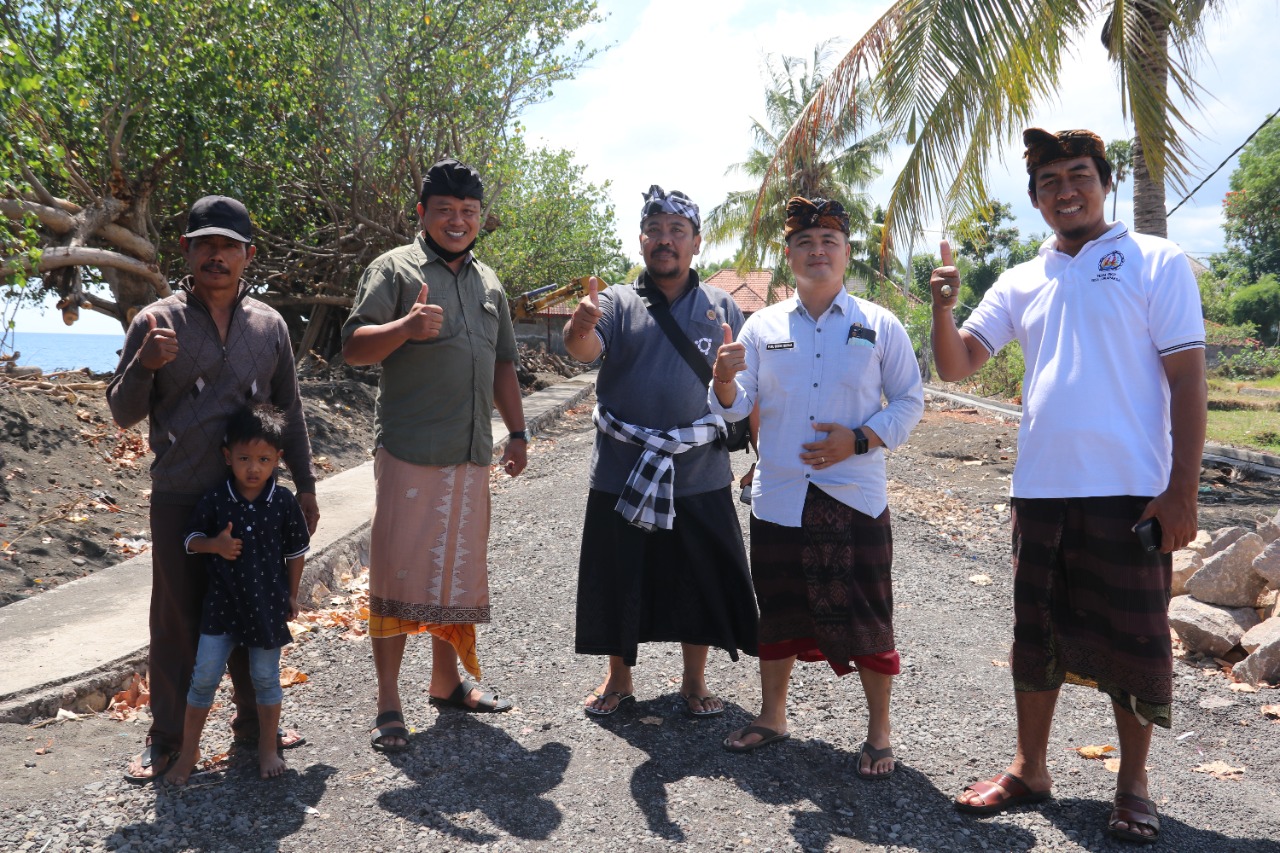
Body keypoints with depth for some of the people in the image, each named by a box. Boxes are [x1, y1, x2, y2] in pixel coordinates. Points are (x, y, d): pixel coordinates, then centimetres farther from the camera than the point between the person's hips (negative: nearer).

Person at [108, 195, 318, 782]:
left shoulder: (269, 325, 7)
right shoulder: (156, 322, -1)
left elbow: (289, 412, 14)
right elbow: (122, 414, 1)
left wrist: (304, 485, 12)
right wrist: (143, 365, -19)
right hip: (179, 501, -2)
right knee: (176, 618, 6)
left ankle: (253, 721, 27)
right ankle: (166, 738, 21)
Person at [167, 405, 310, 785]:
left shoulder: (284, 502, -8)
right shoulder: (214, 500, -8)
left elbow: (296, 551, 3)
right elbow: (191, 539, 4)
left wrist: (291, 597, 7)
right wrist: (215, 545, -18)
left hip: (267, 605, 0)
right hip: (223, 604, 1)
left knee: (266, 679, 10)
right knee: (203, 678, 5)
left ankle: (268, 747, 29)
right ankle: (188, 750, 23)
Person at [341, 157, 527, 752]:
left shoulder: (488, 282, 18)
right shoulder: (395, 269, 0)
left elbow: (503, 364, 23)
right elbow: (353, 348, -8)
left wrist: (517, 433, 17)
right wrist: (404, 328, -26)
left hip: (471, 455, 6)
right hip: (409, 451, -6)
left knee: (459, 570, 12)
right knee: (397, 574, -3)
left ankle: (448, 683, 27)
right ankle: (389, 705, 7)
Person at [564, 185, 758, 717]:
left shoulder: (722, 308, 8)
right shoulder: (618, 302, 3)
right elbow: (584, 349, -17)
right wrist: (580, 326, -40)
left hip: (700, 476, 1)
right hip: (622, 474, 0)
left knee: (702, 583, 9)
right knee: (619, 583, 11)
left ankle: (694, 682, 29)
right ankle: (619, 680, 31)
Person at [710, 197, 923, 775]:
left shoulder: (879, 326, 1)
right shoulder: (763, 326, 6)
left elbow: (910, 401, 4)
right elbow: (735, 407, 6)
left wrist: (860, 439, -13)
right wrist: (724, 379, -17)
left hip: (854, 498, -2)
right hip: (778, 497, 2)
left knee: (865, 617, 3)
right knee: (778, 612, 14)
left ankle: (878, 732, 22)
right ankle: (772, 717, 33)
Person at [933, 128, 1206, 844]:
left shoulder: (1156, 263, -1)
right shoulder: (1022, 283, 11)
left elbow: (1188, 380, -6)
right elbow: (956, 366, 7)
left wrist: (1182, 491, -12)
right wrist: (944, 307, -13)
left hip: (1130, 492, -4)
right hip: (1041, 490, 4)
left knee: (1134, 640, 6)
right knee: (1038, 634, 13)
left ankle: (1133, 786, 24)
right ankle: (1030, 769, 28)